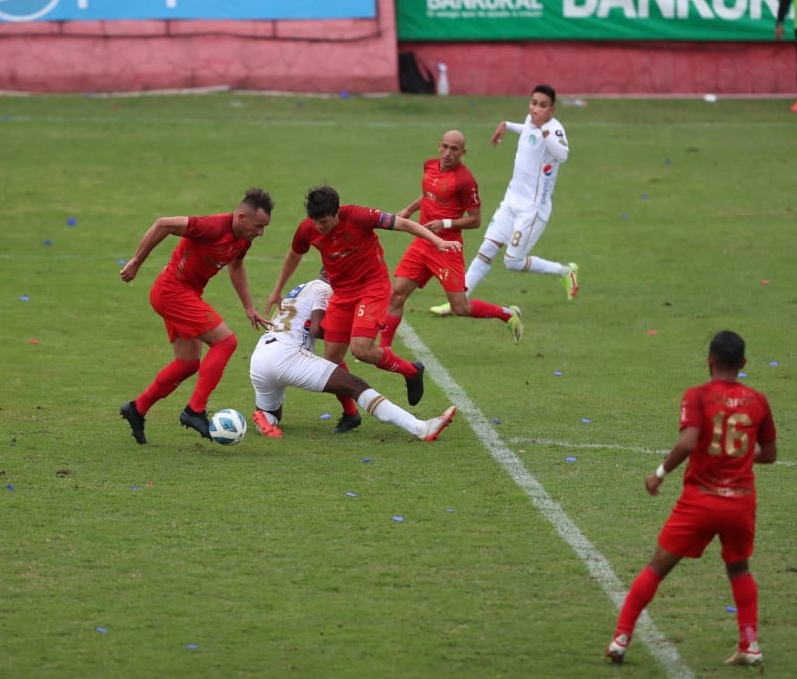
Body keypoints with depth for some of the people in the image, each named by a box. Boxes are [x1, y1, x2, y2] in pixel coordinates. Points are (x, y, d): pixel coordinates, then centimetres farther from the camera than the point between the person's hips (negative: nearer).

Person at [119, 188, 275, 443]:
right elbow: (162, 225, -26)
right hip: (173, 290, -10)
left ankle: (137, 408, 27)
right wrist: (136, 262, -19)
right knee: (225, 341, -15)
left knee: (188, 364, 16)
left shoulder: (243, 239, 1)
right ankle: (195, 411, -13)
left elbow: (236, 266, 24)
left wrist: (249, 307, 24)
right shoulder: (215, 228, -27)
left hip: (186, 293, 10)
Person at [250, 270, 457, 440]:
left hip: (257, 362, 7)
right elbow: (315, 330, -5)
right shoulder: (322, 288, 7)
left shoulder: (297, 290, 32)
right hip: (286, 355, -7)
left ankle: (265, 418, -6)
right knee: (355, 386, -12)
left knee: (269, 416, 32)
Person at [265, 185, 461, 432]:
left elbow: (403, 224, -17)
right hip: (341, 293, 5)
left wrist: (438, 241, -27)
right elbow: (294, 256, 14)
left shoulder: (358, 217, -23)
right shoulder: (307, 230, -9)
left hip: (372, 287, -5)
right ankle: (350, 413, 22)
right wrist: (277, 290, 25)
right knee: (332, 357, 1)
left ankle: (411, 371, 4)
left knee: (361, 349, -22)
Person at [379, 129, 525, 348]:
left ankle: (508, 314, 19)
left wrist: (445, 224, -21)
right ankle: (383, 348, 4)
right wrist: (408, 211, 17)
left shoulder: (464, 180, -16)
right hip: (422, 243, 6)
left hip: (447, 247, -6)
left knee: (460, 308, -3)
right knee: (397, 293, -3)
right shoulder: (430, 166, 6)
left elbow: (475, 220, -10)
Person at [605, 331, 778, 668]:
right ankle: (750, 646, 18)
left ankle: (620, 639, 4)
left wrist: (660, 473, -8)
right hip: (741, 502, 3)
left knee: (657, 567, 8)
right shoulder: (757, 401, 2)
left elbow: (687, 442, -22)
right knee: (739, 569, 26)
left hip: (700, 500, -3)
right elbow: (769, 454, 10)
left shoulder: (698, 396, -8)